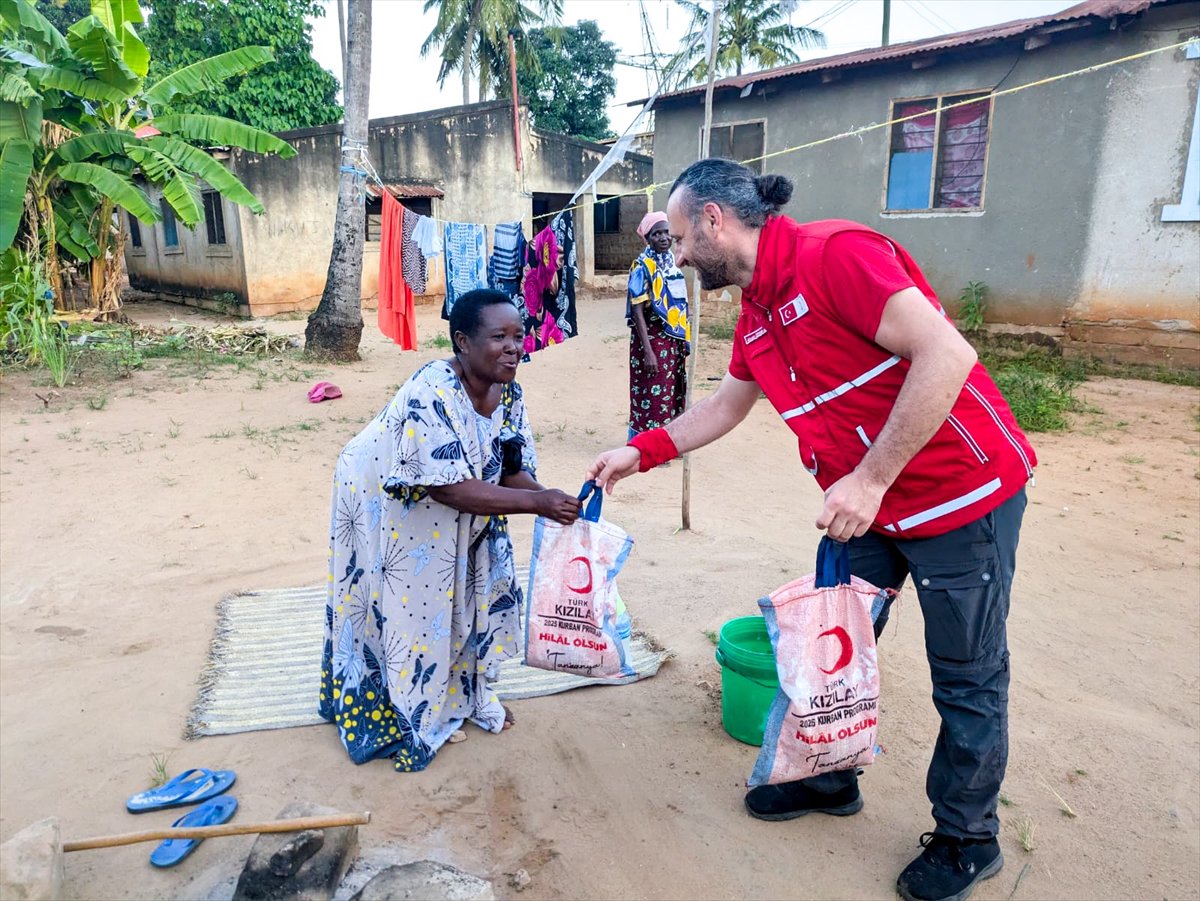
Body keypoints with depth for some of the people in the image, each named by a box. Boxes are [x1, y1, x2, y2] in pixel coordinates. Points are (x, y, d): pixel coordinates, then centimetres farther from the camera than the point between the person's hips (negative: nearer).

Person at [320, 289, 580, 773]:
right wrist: (537, 503, -40)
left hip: (449, 515, 7)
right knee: (402, 606, 3)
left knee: (481, 588, 10)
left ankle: (464, 693, 32)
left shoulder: (509, 394, -12)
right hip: (383, 503, -7)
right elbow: (451, 487, -38)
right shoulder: (432, 393, -35)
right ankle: (395, 718, 25)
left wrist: (551, 499, -28)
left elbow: (511, 472, -9)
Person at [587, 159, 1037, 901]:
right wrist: (640, 453, 14)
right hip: (869, 508, 8)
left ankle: (968, 841, 31)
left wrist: (870, 478, -27)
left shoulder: (835, 255, -22)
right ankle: (830, 779, 40)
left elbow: (946, 354, -28)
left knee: (968, 679, 9)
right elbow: (725, 407, 19)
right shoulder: (757, 312, 6)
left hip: (963, 492, -8)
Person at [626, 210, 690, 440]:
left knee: (672, 392, 15)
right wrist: (648, 351, -23)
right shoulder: (643, 265, -14)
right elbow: (637, 310, -17)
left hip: (674, 338, 7)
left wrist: (684, 338, 14)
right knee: (651, 395, 0)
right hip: (652, 339, -7)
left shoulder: (673, 259, 7)